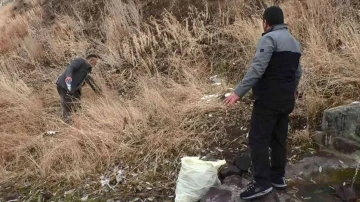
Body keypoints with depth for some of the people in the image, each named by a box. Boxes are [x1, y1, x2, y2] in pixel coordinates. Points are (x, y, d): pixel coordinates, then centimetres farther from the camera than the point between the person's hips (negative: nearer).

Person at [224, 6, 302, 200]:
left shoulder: (269, 38, -12)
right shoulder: (294, 42, 16)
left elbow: (257, 68, -24)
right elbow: (297, 73, 20)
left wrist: (238, 92, -25)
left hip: (268, 99, -9)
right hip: (286, 100, 9)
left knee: (258, 139, -5)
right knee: (279, 139, 14)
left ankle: (262, 182, -5)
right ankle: (278, 177, 23)